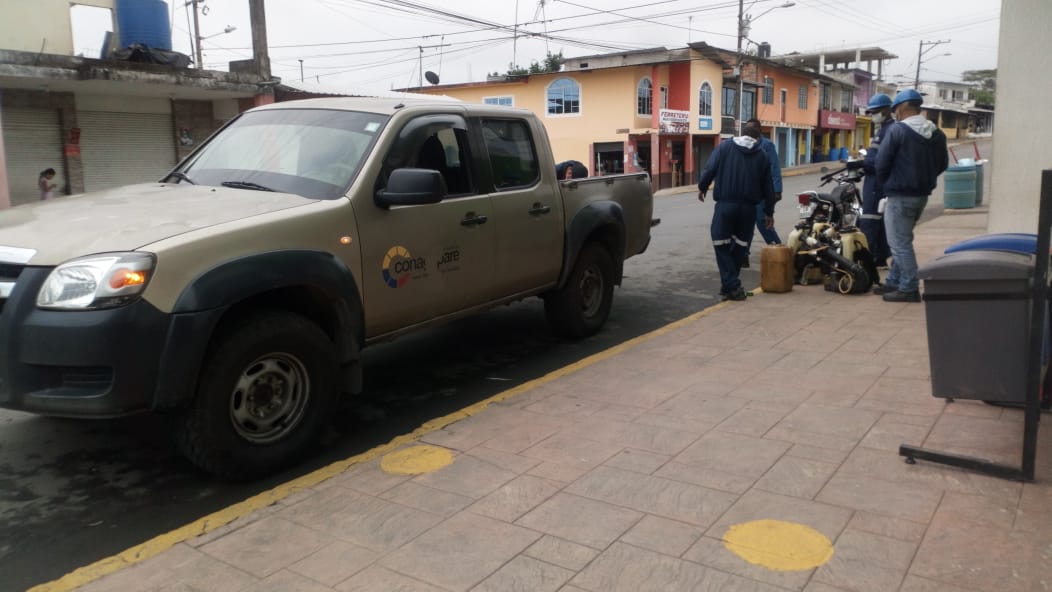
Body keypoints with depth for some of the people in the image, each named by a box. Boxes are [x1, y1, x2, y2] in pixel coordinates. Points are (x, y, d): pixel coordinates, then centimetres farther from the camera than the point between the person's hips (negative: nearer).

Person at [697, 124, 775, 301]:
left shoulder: (725, 147, 4)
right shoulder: (761, 155, 11)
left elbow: (709, 169, -5)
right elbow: (768, 187, 12)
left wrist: (702, 187, 11)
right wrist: (769, 212, 19)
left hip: (725, 204, -3)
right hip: (749, 207, 3)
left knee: (721, 243, 3)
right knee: (740, 245, 15)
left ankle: (731, 285, -6)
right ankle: (730, 283, 21)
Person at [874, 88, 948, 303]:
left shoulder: (897, 130, -14)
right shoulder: (937, 134, 8)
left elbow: (881, 163, -13)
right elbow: (942, 164, 13)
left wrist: (884, 184, 3)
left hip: (900, 195, -8)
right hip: (922, 195, 8)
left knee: (900, 243, -3)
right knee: (902, 240, 19)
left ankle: (909, 289, -3)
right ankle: (894, 282, 24)